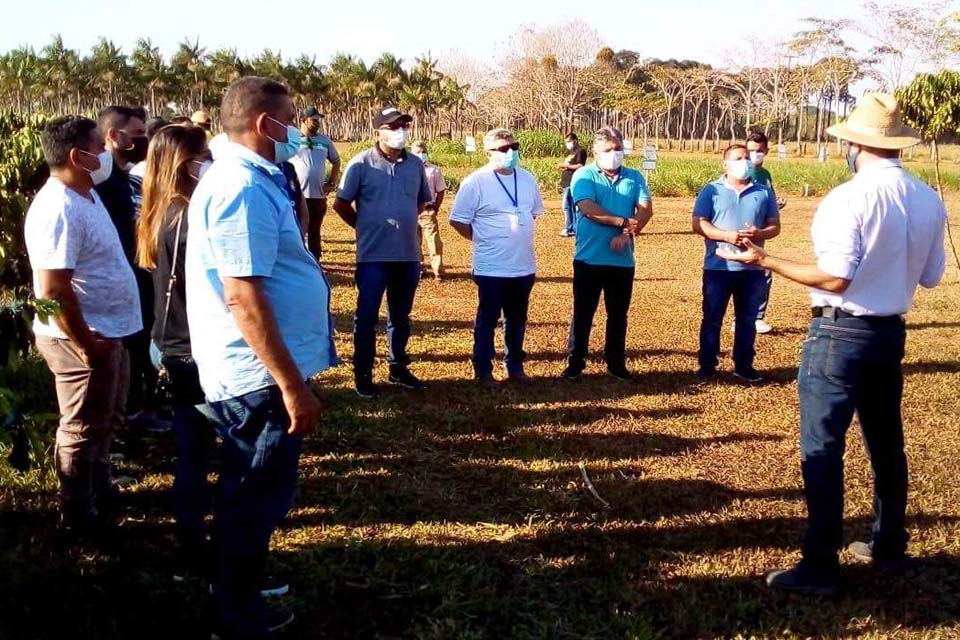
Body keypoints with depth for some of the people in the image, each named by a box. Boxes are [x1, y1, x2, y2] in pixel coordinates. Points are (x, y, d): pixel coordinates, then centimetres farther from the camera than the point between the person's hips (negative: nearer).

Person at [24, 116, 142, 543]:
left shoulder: (86, 194, 8)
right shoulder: (60, 209, -24)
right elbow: (53, 291, -27)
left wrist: (104, 336, 17)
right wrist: (86, 345, -22)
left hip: (106, 331, 10)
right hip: (82, 338, -10)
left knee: (104, 424, 23)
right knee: (82, 431, 5)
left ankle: (101, 498, 40)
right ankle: (79, 523, 19)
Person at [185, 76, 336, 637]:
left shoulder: (249, 179, 12)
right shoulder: (244, 189, -21)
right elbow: (243, 299, -27)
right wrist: (293, 385, -26)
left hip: (253, 375, 10)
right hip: (261, 377, -10)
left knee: (253, 497, 22)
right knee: (258, 500, 3)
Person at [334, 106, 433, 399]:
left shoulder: (415, 164, 4)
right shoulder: (362, 163, -8)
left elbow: (423, 201, 21)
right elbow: (341, 204, -3)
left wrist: (404, 221, 12)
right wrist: (365, 227, 5)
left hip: (408, 254, 4)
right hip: (373, 255, -4)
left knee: (400, 316, 15)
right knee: (367, 317, 2)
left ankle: (398, 368, 29)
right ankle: (362, 375, 12)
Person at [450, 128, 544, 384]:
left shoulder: (528, 179, 5)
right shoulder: (476, 182, -12)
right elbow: (458, 220, -10)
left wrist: (519, 238, 13)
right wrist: (483, 239, -2)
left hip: (524, 265, 5)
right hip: (491, 267, -5)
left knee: (517, 320, 16)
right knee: (487, 320, 5)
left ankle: (515, 367, 28)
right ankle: (483, 371, 16)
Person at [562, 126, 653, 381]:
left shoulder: (634, 177, 7)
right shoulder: (584, 175, -3)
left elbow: (646, 210, -4)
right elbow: (588, 208, -17)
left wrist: (626, 234, -19)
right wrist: (623, 222, -16)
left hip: (623, 261, 3)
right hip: (589, 259, -3)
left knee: (618, 315, 12)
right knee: (582, 313, 5)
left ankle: (616, 363, 23)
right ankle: (575, 362, 13)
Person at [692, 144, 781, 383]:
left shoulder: (764, 192, 9)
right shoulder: (712, 190, 1)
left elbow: (775, 226, 8)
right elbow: (698, 224, -6)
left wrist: (759, 234, -14)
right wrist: (726, 235, -20)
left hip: (752, 269, 3)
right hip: (718, 268, -2)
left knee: (747, 320, 9)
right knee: (712, 319, 4)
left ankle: (744, 366, 20)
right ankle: (707, 366, 13)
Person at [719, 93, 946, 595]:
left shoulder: (848, 199, -18)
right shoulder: (929, 201, 3)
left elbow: (835, 278, -22)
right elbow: (931, 276, 10)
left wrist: (766, 261, -16)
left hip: (841, 333, -7)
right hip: (891, 331, 7)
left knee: (822, 449, -2)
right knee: (886, 442, 19)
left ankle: (820, 567, 0)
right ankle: (889, 548, 33)